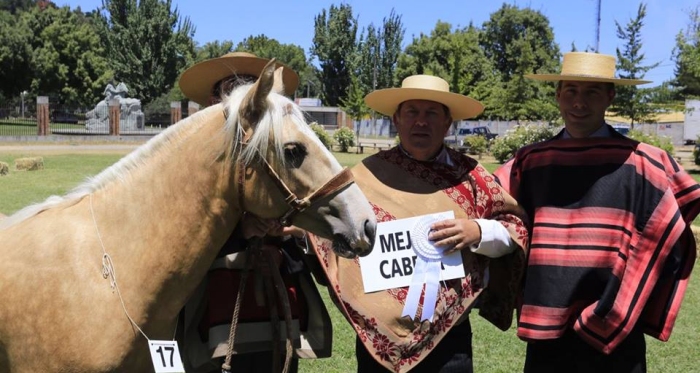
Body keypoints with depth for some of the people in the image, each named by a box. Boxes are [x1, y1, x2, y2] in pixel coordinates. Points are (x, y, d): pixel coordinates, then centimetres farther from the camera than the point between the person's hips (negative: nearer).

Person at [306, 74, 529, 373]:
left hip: (449, 335, 1)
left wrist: (478, 233, -14)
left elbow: (515, 229, 4)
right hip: (379, 335, 0)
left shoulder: (468, 174, 1)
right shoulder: (369, 173, 0)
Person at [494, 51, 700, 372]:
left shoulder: (642, 163, -3)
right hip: (545, 333, 2)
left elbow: (670, 244, 2)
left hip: (614, 336, -2)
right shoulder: (531, 160, 3)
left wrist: (618, 314, 1)